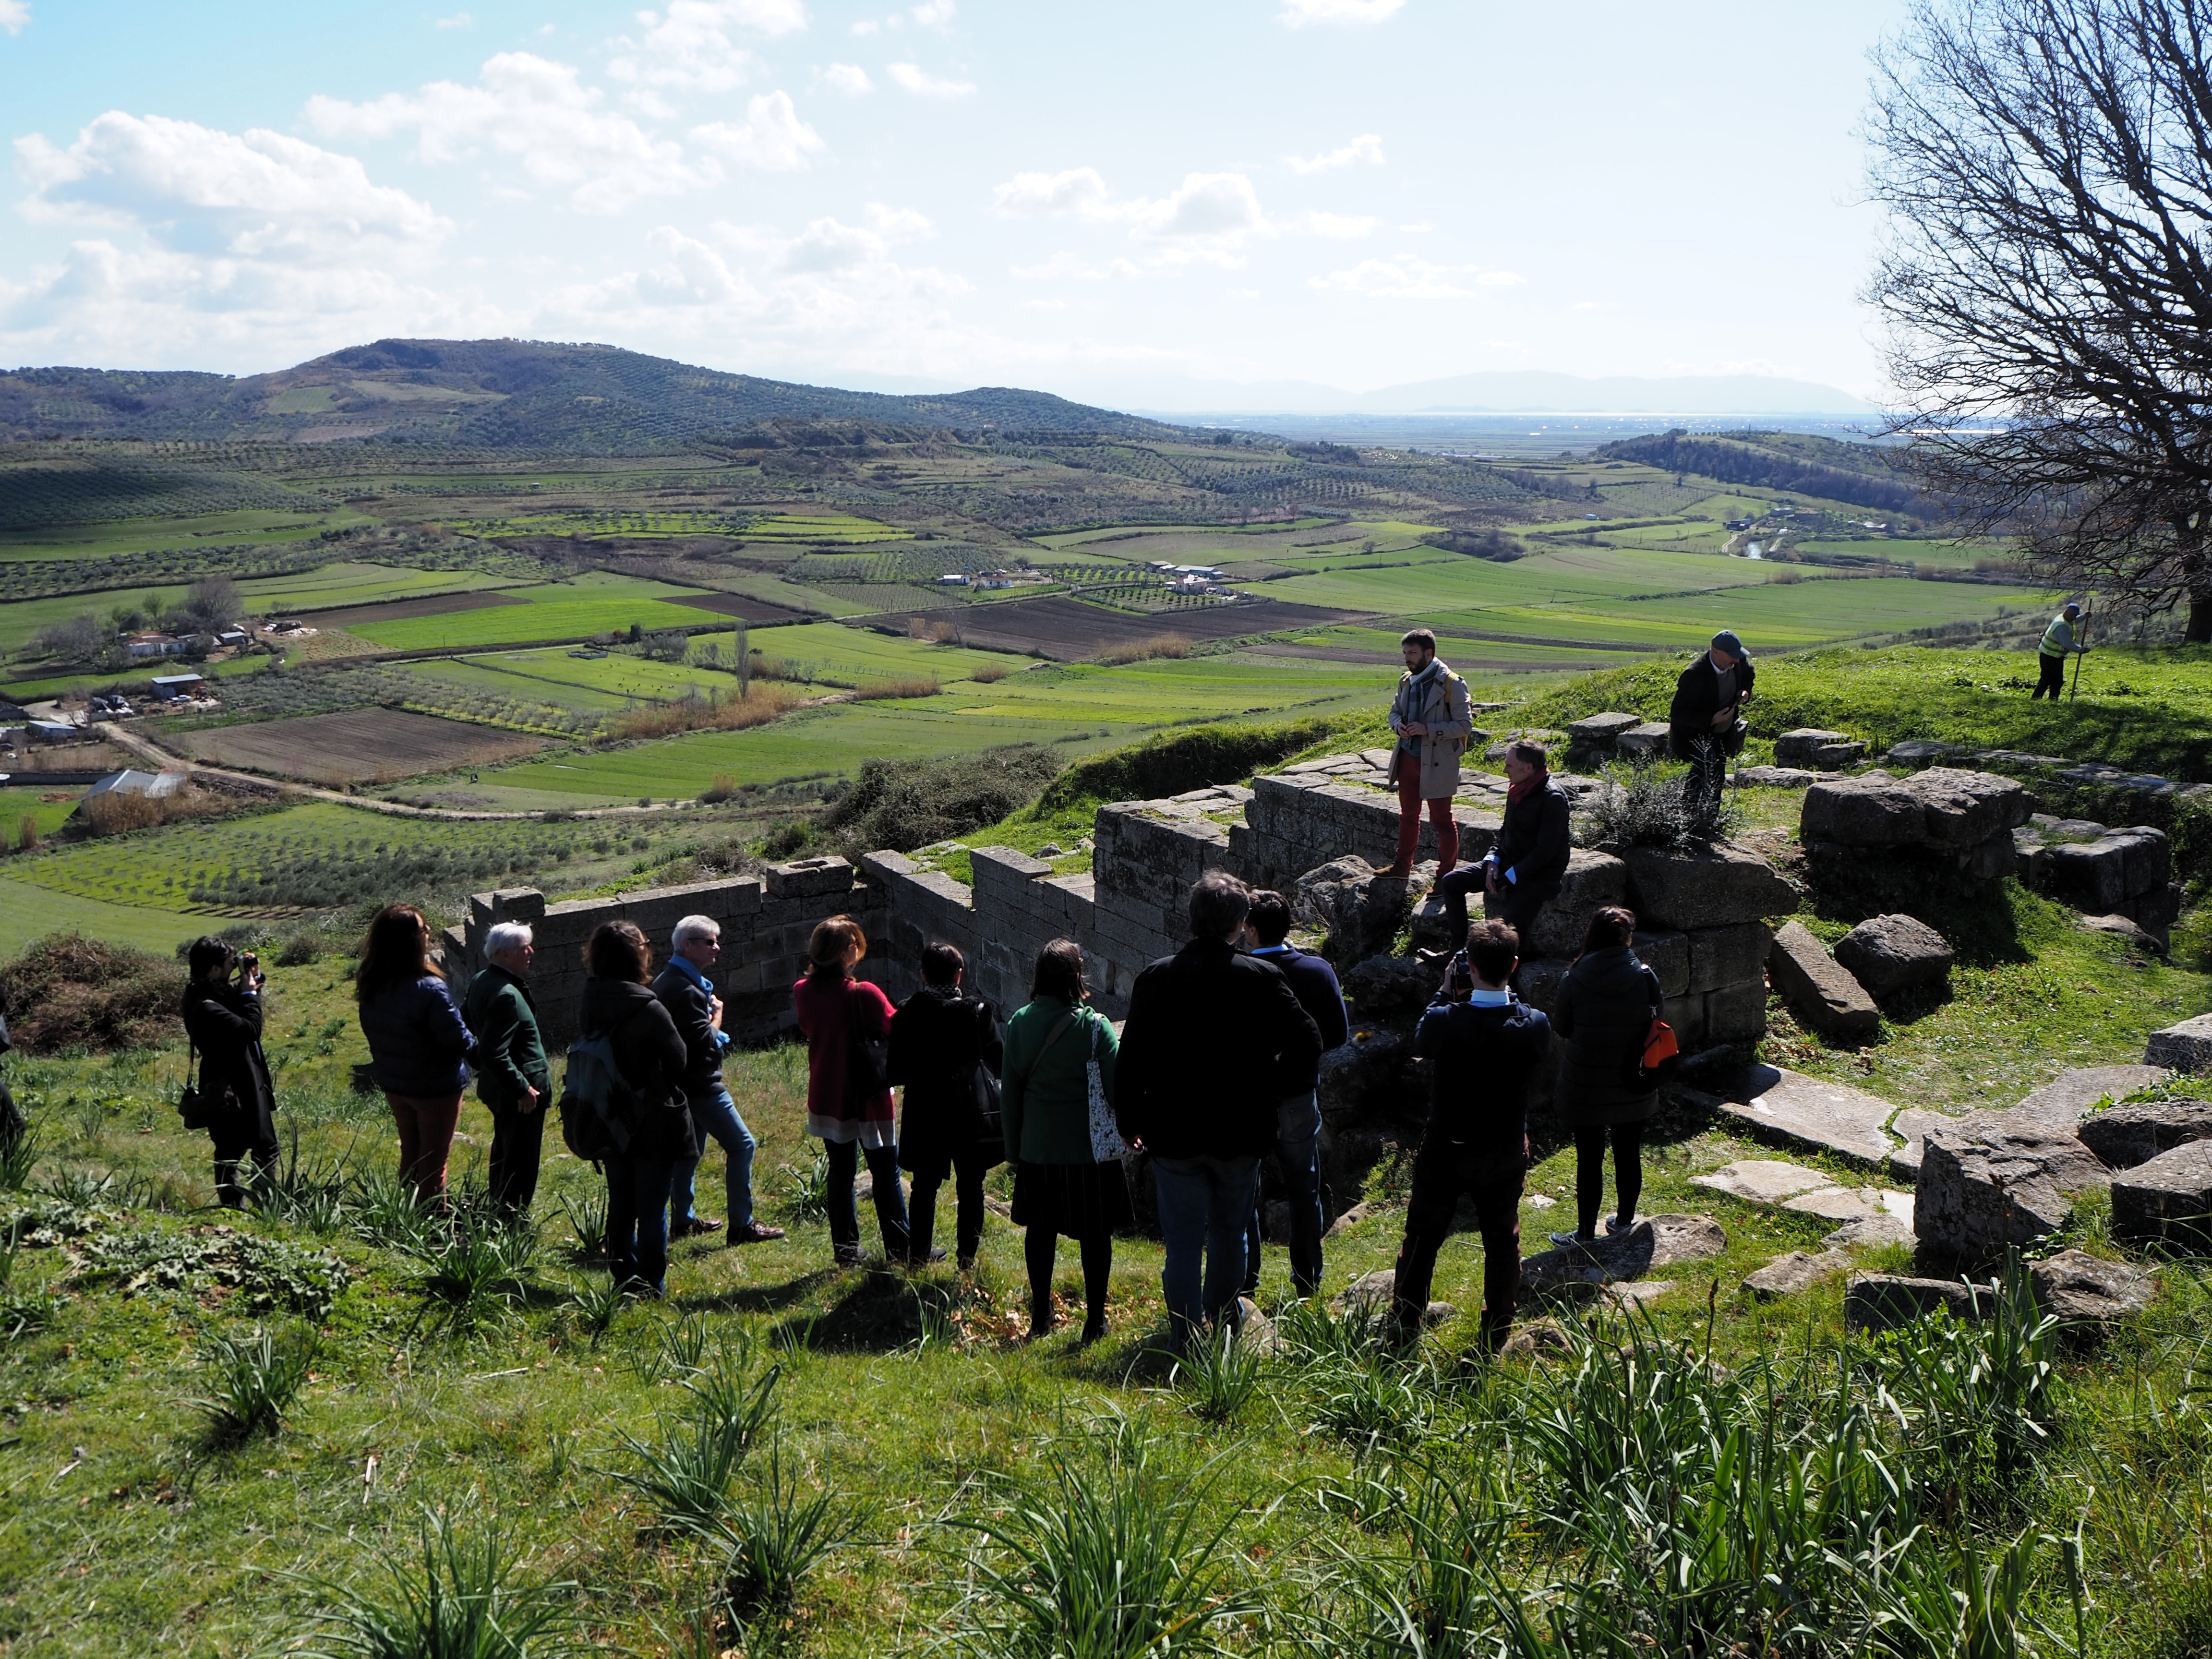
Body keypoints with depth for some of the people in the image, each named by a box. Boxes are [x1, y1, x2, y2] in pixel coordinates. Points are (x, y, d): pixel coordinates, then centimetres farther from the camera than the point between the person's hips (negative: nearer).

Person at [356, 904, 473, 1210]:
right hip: (435, 1087, -7)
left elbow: (374, 1032, 5)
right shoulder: (428, 990, -30)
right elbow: (459, 1041, -23)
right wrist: (472, 1041, -1)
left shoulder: (371, 985, -7)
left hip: (392, 1083, 7)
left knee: (410, 1155, 23)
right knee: (433, 1162, 9)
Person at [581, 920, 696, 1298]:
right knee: (652, 1208, 5)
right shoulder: (648, 1009, -22)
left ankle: (624, 1279, 26)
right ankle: (651, 1285, 12)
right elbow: (679, 1059, -11)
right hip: (654, 1124, -6)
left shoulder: (590, 1005, -2)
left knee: (620, 1204, 17)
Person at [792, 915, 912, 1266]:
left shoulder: (803, 992, -7)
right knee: (885, 1174, 8)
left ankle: (846, 1251, 20)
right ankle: (899, 1249, 14)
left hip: (827, 1098, 5)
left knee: (841, 1172, 15)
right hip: (867, 1097, -5)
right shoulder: (864, 995, -23)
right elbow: (895, 1030, -14)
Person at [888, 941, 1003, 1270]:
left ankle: (918, 1256, 19)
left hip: (925, 1116, 1)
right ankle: (967, 1257, 14)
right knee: (970, 1188, 10)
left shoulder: (907, 1014, -7)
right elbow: (1000, 1061, -2)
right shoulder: (978, 1012, -10)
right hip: (971, 1117, -1)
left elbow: (897, 1071, -4)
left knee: (924, 1187, 14)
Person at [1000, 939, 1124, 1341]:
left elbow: (1009, 1092, 4)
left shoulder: (1019, 1024, -2)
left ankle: (1040, 1316, 25)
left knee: (1040, 1230, 16)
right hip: (1088, 1148, -4)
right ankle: (1095, 1319, 13)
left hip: (1037, 1149, 4)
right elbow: (1118, 1087, -15)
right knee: (1095, 1233, 8)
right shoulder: (1094, 1026, -13)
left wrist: (1014, 1147, 13)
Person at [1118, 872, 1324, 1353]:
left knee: (1183, 1245, 6)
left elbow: (1132, 1058, -4)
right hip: (1241, 1135, 1)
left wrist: (1132, 1121, 9)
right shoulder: (1263, 978, -9)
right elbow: (1308, 1043, -11)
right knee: (1229, 1236, 20)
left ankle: (1186, 1343, 8)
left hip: (1173, 1135, -1)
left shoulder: (1156, 978, -7)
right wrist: (1269, 1092, 4)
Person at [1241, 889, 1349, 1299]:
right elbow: (1339, 1035, -3)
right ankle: (1308, 1280, 23)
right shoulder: (1319, 970, -10)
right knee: (1304, 1190, 16)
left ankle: (1244, 1278, 20)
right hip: (1299, 1093, 2)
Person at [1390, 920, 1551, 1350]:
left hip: (1445, 1152, -1)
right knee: (1502, 1241, 18)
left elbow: (1420, 1043, -2)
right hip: (1506, 1153, 2)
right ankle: (1496, 1334, 27)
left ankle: (1404, 1326, 26)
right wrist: (1508, 996, 1)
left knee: (1423, 1238, 15)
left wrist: (1446, 993, 1)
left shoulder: (1445, 1021, -24)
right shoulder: (1534, 1025, -18)